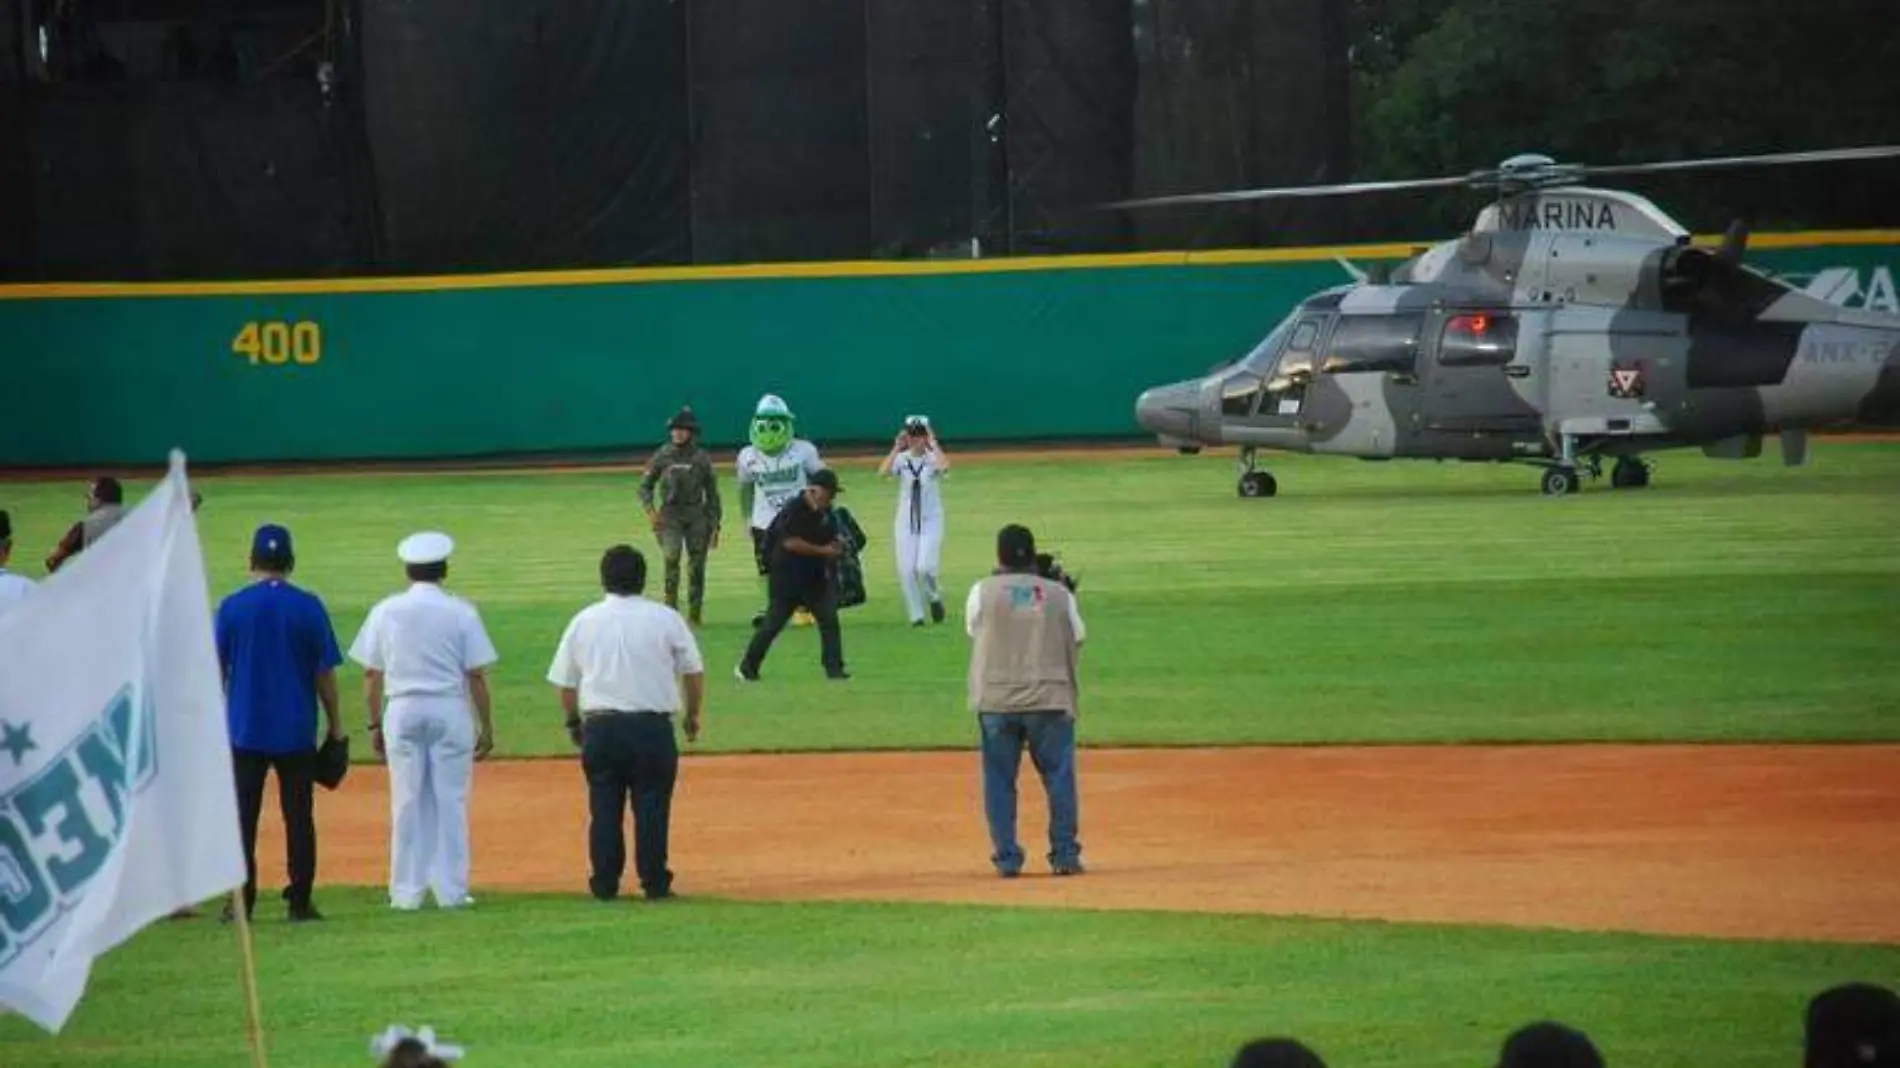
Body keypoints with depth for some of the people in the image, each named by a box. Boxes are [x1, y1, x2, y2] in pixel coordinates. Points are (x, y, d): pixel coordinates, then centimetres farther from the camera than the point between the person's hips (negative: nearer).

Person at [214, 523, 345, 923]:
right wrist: (335, 722, 8)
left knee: (243, 817, 4)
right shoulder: (308, 606, -3)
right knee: (298, 816, 5)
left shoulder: (232, 607, -2)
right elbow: (325, 671, -1)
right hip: (297, 731, 0)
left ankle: (242, 902, 1)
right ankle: (300, 902, 3)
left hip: (245, 729, 0)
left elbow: (216, 669, 1)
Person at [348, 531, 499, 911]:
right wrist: (486, 727, 3)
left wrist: (374, 724, 12)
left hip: (402, 710, 1)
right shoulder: (461, 612, -3)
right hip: (450, 710, -1)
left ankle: (406, 891, 6)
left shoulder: (386, 612, 2)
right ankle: (451, 890, 4)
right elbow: (476, 675, -4)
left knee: (406, 802, 5)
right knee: (450, 801, 4)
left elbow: (371, 673, 4)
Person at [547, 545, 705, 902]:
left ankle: (605, 883, 9)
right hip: (652, 724, -2)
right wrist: (693, 715, 16)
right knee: (651, 805, 3)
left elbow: (565, 682, 8)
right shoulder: (664, 618, -1)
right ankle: (654, 883, 3)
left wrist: (573, 722, 22)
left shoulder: (584, 621, 4)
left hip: (600, 726, 2)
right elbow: (694, 671, 2)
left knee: (604, 808, 8)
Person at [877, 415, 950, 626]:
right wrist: (897, 447, -18)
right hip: (906, 521, 3)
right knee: (906, 571, -2)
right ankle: (916, 615, 13)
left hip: (931, 521, -3)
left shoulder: (933, 458, -5)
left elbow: (945, 466, -29)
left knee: (924, 567, -16)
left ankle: (934, 599, 15)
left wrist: (933, 443, -20)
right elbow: (883, 472, -17)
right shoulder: (901, 459, 1)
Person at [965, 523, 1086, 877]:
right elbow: (1076, 643, 7)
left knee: (999, 780, 7)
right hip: (1050, 698, 0)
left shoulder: (983, 592, -2)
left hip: (996, 700, 0)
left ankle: (1007, 857, 4)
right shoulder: (1059, 595, 2)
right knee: (1059, 776, 7)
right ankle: (1065, 855, 4)